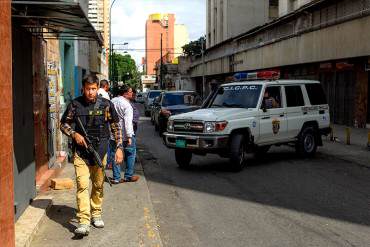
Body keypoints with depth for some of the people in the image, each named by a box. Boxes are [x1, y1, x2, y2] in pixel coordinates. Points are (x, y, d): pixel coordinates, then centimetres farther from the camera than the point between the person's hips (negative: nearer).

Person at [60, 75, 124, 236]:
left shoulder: (106, 105, -1)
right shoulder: (75, 105, -2)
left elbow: (116, 127, 4)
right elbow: (64, 124, 8)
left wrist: (119, 147, -3)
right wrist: (74, 134, -11)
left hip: (100, 150, 2)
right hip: (80, 151, -1)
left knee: (98, 185, 12)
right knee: (82, 185, -12)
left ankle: (96, 214, 31)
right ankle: (84, 222, -13)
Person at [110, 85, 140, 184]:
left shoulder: (113, 101, 7)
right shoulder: (127, 105, -17)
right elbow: (127, 122, -23)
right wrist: (129, 136, -24)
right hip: (125, 134, -7)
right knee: (131, 154, 10)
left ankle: (116, 178, 12)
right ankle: (128, 176, 14)